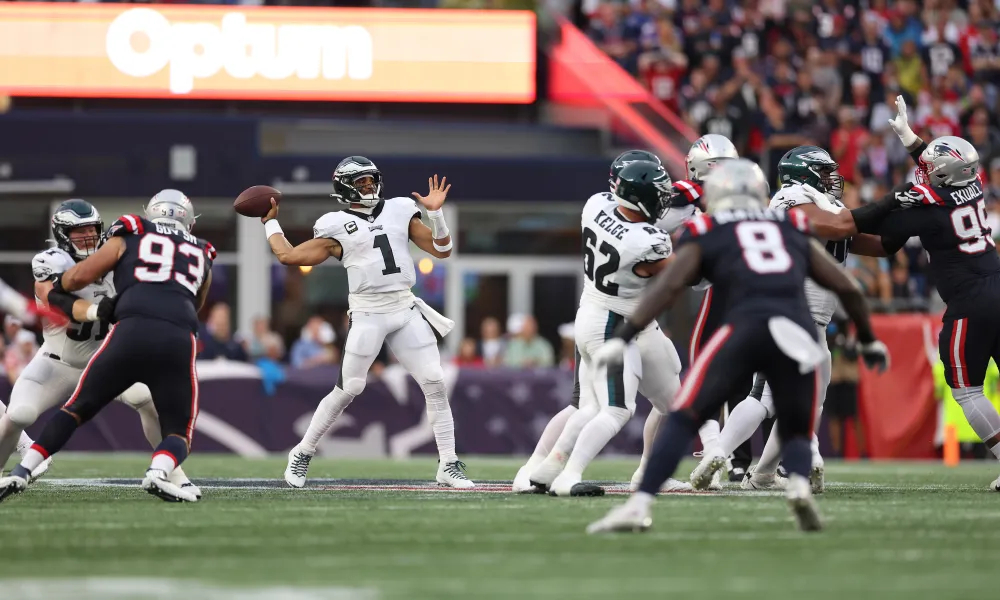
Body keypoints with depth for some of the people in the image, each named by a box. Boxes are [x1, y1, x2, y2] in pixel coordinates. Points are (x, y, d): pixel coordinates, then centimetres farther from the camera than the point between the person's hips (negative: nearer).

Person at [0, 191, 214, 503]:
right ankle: (159, 473, -20)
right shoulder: (202, 256, 29)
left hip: (130, 334, -1)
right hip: (179, 342, 1)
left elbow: (79, 276, 14)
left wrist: (54, 281, 36)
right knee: (178, 432, 12)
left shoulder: (129, 238, 21)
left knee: (77, 410, 15)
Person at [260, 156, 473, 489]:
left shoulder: (400, 212, 12)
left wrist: (436, 213, -5)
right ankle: (302, 453, 13)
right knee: (348, 389, -5)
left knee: (435, 384, -4)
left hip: (405, 309, 3)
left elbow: (441, 250, 8)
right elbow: (288, 255, 4)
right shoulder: (336, 227, 2)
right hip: (367, 313, -3)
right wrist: (270, 222, 14)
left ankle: (449, 466, 2)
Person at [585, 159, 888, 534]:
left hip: (747, 327, -3)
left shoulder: (706, 235, 20)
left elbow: (668, 286, 6)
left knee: (684, 418, 4)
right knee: (796, 432, 20)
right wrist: (869, 341, 43)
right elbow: (848, 288, 29)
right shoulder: (794, 230, 29)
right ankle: (799, 486, -12)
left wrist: (622, 338, 2)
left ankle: (639, 506, -8)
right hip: (800, 332, 3)